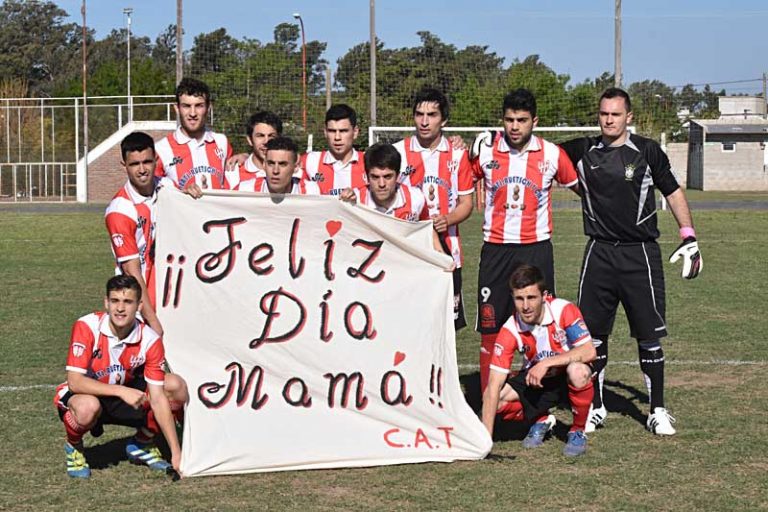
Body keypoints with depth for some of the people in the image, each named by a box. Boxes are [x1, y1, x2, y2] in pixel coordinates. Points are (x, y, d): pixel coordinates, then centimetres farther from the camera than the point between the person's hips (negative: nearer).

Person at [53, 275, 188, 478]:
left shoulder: (150, 339, -17)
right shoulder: (87, 327, -24)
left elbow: (157, 398, -17)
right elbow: (74, 381, -28)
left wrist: (176, 454, -23)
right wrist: (121, 390, -39)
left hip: (126, 393, 3)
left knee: (176, 387, -20)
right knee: (87, 407, -40)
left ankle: (142, 443, 6)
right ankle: (74, 447, -3)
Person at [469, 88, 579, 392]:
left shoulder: (551, 154, -1)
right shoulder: (484, 150, 0)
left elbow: (578, 185, 13)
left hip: (537, 249, 0)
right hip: (495, 250, 0)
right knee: (490, 326, 1)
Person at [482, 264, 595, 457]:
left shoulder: (563, 310, -24)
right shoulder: (510, 330, -20)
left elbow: (589, 351, -30)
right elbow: (494, 385, -23)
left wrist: (546, 363, -37)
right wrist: (485, 437, -31)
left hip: (567, 377, -3)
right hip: (535, 380, 3)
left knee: (578, 371, -39)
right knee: (495, 399, -21)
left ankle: (578, 431, -11)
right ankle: (541, 420, 10)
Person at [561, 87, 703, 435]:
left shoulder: (647, 152, 0)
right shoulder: (583, 151, 4)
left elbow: (672, 192, 9)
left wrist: (688, 237, 4)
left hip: (640, 253, -2)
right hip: (599, 253, 2)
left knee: (649, 337, -1)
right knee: (592, 334, 5)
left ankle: (658, 411, 9)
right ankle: (595, 407, 18)